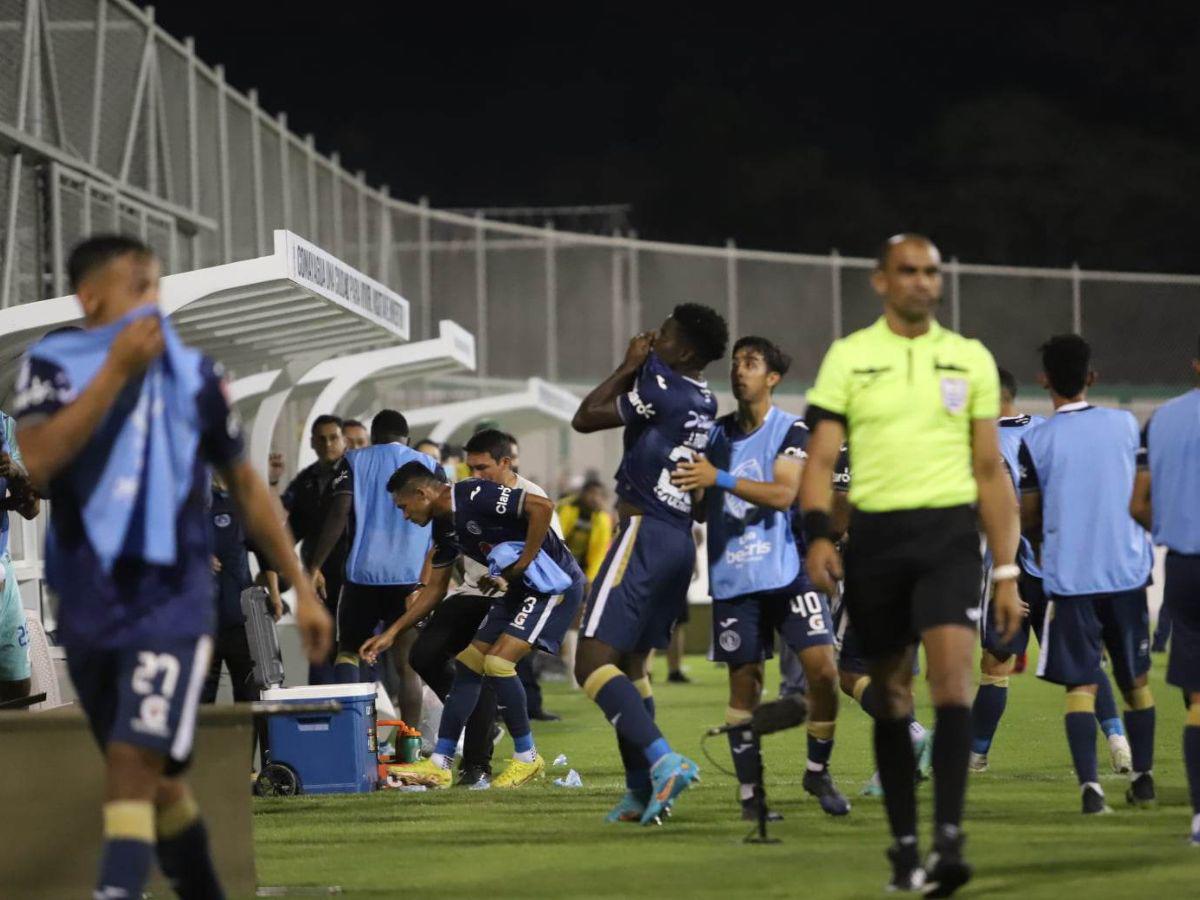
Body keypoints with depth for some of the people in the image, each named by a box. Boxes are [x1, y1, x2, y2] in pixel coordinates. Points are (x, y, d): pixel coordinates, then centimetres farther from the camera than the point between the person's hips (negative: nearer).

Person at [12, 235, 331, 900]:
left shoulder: (193, 374, 1)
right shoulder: (51, 367, -3)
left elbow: (245, 486, 12)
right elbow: (35, 465, -22)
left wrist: (301, 589, 13)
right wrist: (116, 371, -22)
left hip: (171, 604, -2)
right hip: (88, 612, 2)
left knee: (133, 767, -18)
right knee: (157, 780, 13)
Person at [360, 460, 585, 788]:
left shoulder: (475, 496, -20)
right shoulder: (445, 527, 10)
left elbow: (542, 507, -28)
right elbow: (435, 589, 20)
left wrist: (520, 567, -21)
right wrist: (392, 633, 17)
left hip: (554, 583, -10)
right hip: (519, 589, 10)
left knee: (498, 661, -17)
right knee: (468, 663, 5)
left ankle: (527, 758, -1)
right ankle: (439, 765, 7)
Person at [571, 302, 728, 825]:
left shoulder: (662, 389, -13)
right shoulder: (704, 403, 13)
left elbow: (585, 418, -4)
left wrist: (630, 366, 3)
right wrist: (639, 368, 17)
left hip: (646, 533, -9)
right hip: (681, 540, 9)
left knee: (593, 663, -13)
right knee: (631, 663, 18)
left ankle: (663, 761, -27)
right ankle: (641, 791, 16)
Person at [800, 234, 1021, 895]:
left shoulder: (971, 359, 9)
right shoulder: (847, 357, 6)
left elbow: (991, 472, 12)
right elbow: (821, 457, 2)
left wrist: (1007, 573, 8)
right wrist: (819, 536, -16)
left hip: (949, 531, 0)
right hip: (875, 535, 1)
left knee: (952, 677, -17)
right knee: (890, 697, 5)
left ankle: (948, 840, -22)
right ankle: (904, 847, 13)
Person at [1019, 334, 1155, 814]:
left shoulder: (1035, 441, -6)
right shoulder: (1125, 425, 2)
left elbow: (1028, 518, 0)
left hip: (1069, 577, -2)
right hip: (1127, 571, 3)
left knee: (1081, 685, -2)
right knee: (1136, 680, 17)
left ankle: (1089, 783, -17)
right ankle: (1142, 777, 26)